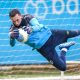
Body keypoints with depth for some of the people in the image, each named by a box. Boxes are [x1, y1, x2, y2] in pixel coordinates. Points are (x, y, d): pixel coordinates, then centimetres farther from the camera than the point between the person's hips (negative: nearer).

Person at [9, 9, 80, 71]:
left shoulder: (28, 18, -13)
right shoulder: (13, 30, -11)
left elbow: (38, 26, -24)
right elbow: (12, 44, -23)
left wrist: (31, 29, -47)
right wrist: (12, 37, -47)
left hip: (49, 35, 0)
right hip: (43, 48, 0)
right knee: (62, 67, -4)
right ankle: (64, 51, 24)